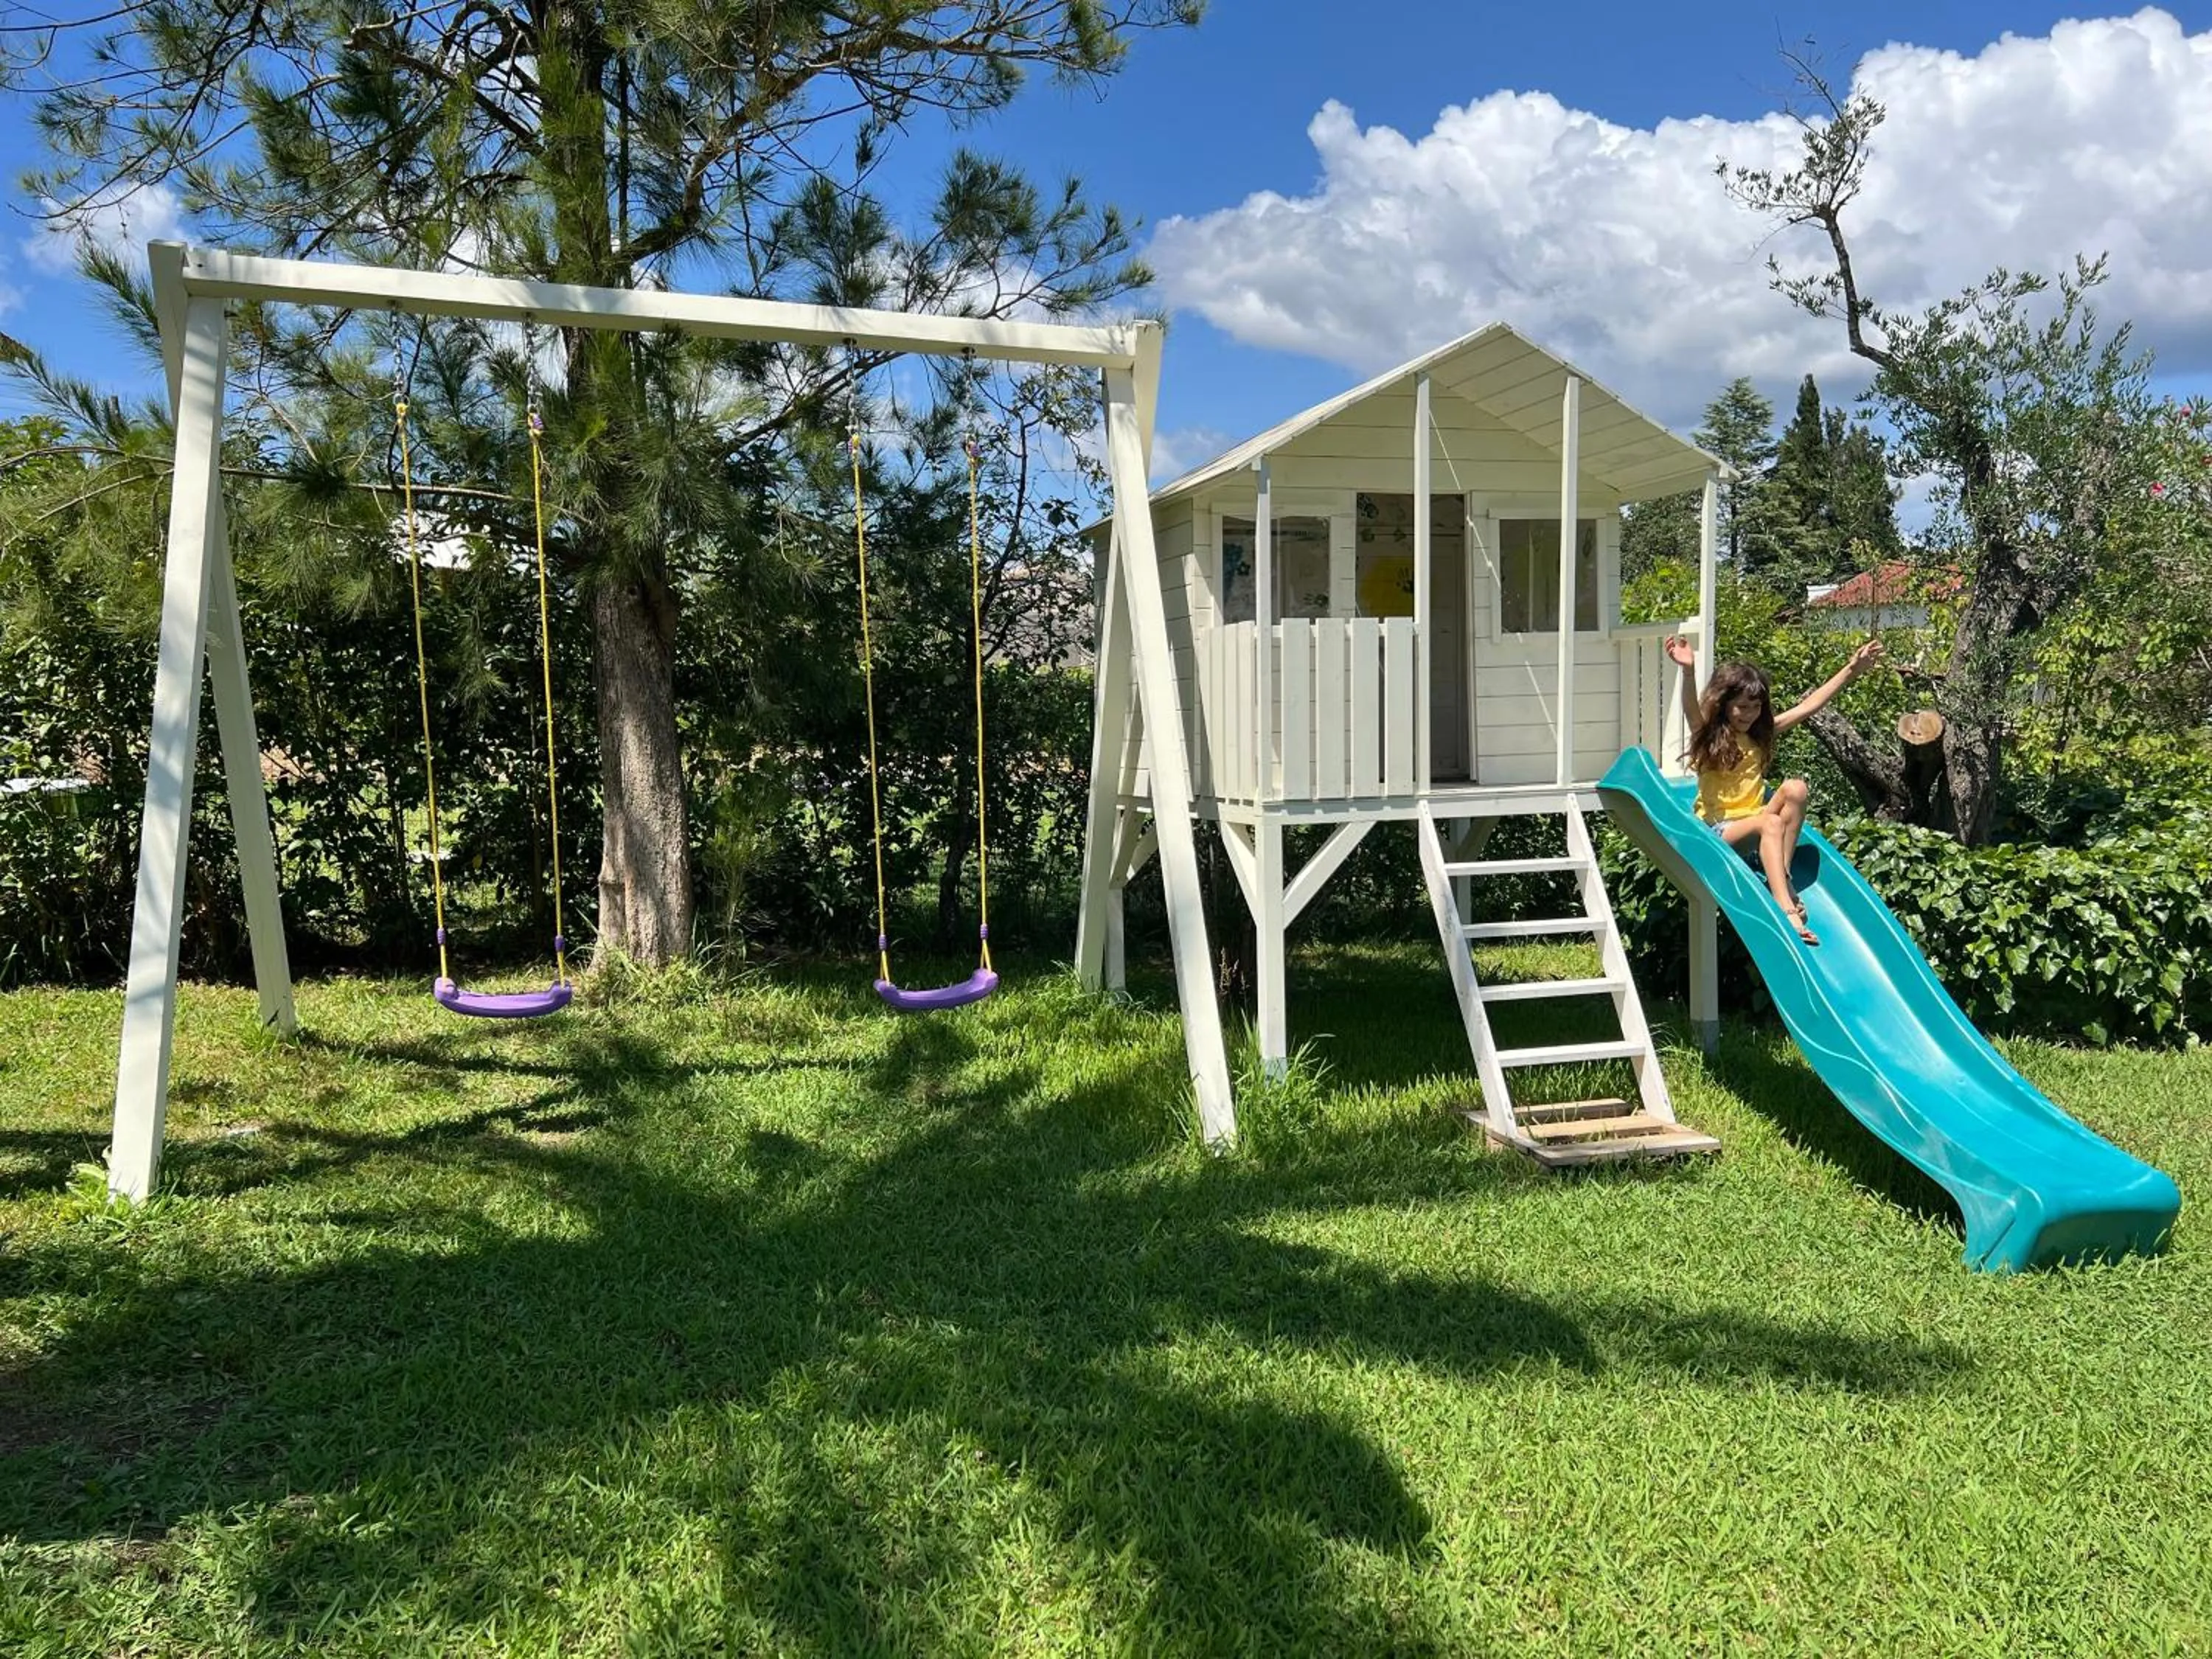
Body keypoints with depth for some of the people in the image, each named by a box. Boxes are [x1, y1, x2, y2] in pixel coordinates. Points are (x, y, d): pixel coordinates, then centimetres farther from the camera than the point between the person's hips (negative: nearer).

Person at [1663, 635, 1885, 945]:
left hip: (1756, 821, 6)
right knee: (1770, 823, -34)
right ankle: (1786, 909, -47)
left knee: (1796, 788, -19)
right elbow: (1692, 711, -29)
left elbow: (1808, 706, 9)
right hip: (1719, 830, -6)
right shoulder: (1708, 736, -6)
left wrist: (1851, 670, 2)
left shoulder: (1760, 734, 10)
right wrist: (1689, 672, -50)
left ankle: (1783, 876, -19)